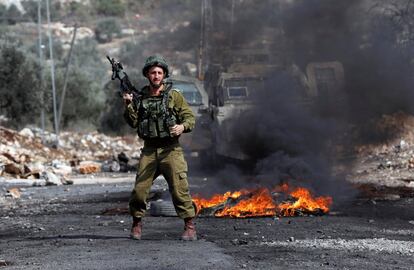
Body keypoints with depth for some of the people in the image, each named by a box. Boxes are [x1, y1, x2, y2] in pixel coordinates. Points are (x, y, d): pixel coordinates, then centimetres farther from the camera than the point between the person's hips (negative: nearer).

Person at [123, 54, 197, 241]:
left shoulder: (173, 95, 2)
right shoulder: (140, 97, 11)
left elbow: (190, 117, 0)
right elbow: (133, 123, 8)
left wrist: (182, 126, -21)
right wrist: (128, 105, -7)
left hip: (171, 150, -2)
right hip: (149, 150, 3)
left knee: (179, 189, -9)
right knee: (139, 189, -3)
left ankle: (190, 227, -2)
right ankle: (136, 223, 16)